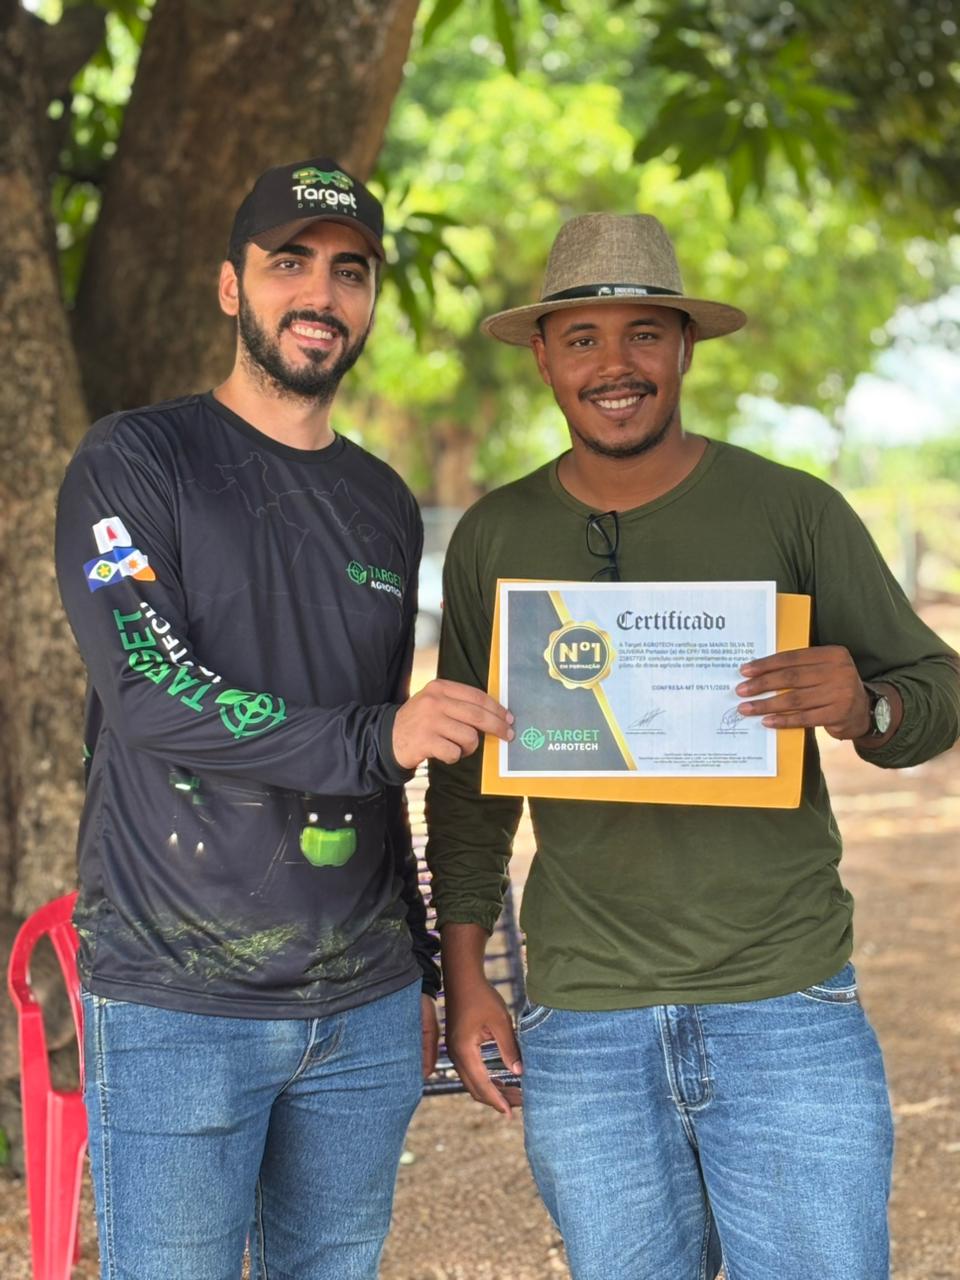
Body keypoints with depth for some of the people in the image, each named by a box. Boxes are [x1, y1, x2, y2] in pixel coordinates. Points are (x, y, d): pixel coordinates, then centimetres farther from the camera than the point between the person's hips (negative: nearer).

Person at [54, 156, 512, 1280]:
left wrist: (421, 972, 20)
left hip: (363, 1013, 5)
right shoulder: (133, 462, -4)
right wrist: (375, 737, -24)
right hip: (174, 1014, -5)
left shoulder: (385, 505, 13)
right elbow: (149, 697, -17)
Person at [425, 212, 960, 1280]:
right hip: (580, 1023, 2)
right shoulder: (495, 538, 6)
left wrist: (866, 708, -20)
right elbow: (468, 773, 13)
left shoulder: (793, 512, -1)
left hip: (787, 1008, -2)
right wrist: (463, 970, 8)